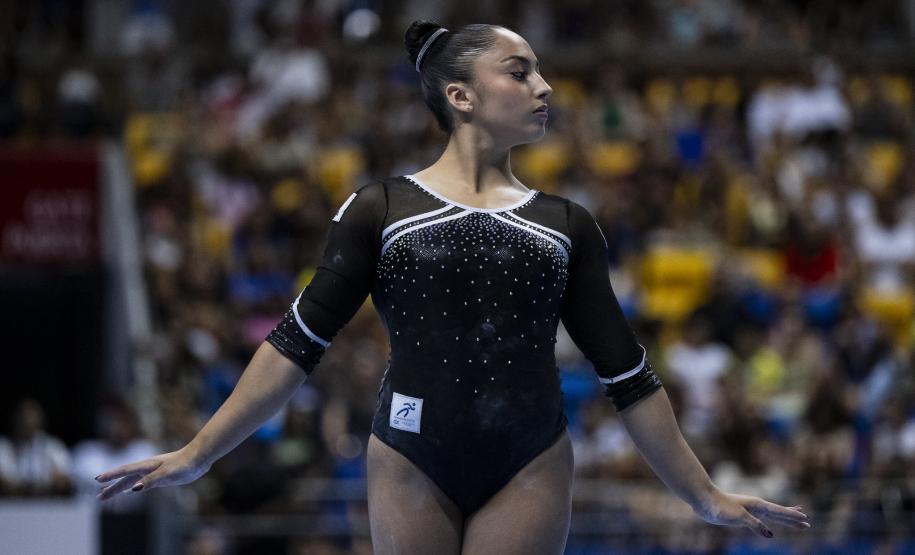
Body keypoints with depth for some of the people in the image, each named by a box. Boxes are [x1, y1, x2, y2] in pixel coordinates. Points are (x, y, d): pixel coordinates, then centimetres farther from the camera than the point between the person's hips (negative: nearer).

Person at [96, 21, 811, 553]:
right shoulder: (382, 209, 6)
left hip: (530, 474, 1)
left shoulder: (566, 226, 12)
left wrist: (704, 494, 14)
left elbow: (627, 374, 15)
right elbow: (297, 344, 4)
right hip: (411, 467, -1)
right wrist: (197, 455, -1)